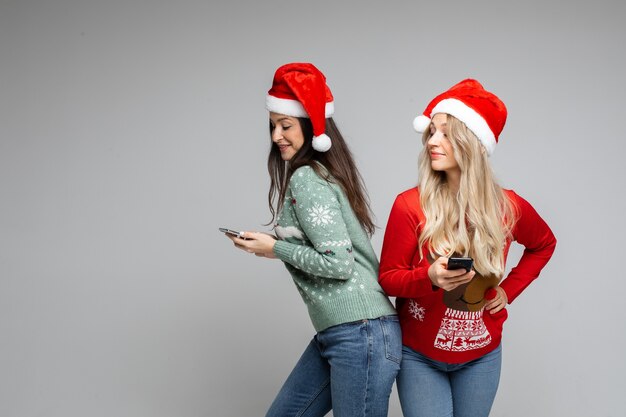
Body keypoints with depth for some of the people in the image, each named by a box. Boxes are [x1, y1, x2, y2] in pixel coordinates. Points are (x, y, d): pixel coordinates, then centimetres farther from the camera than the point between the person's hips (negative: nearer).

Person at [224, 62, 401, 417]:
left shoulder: (305, 179, -13)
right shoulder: (323, 173, 15)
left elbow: (338, 262, -20)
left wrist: (276, 249, -9)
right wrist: (271, 242, 9)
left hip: (360, 335, -10)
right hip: (335, 334, 10)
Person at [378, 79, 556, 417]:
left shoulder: (509, 208, -9)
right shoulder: (409, 205, -17)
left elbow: (544, 245, 13)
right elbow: (387, 277, -10)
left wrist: (508, 290, 1)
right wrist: (430, 277, -30)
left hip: (481, 357, 3)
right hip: (419, 355, -2)